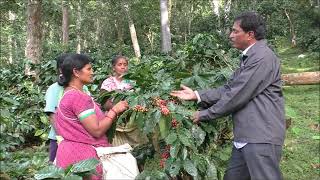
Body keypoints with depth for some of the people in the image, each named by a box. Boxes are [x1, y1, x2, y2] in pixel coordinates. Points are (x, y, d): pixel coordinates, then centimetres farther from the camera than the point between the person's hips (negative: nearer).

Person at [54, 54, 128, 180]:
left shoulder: (69, 94, 12)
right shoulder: (79, 97, -20)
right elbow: (96, 130, -22)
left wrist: (113, 112, 4)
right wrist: (114, 110, -11)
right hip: (83, 155, -10)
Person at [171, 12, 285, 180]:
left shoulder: (262, 57, -16)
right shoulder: (248, 57, 17)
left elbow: (237, 95, -19)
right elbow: (228, 89, 12)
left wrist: (204, 114, -10)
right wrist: (196, 95, 5)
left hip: (261, 136, -10)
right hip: (245, 135, 10)